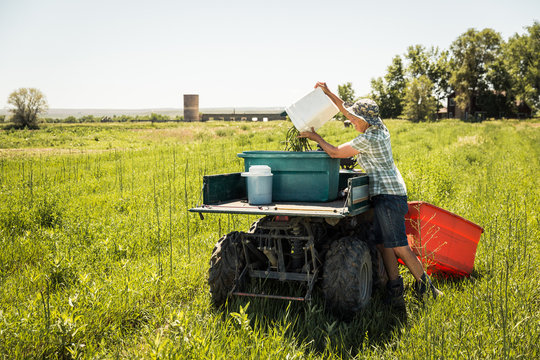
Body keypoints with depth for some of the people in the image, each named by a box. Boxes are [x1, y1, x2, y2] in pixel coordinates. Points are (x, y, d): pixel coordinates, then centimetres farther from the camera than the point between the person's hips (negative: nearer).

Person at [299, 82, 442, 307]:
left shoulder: (368, 139, -18)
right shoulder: (379, 128, 9)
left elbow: (334, 152, -12)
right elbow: (345, 110, 20)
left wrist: (315, 137, -1)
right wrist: (328, 93, 17)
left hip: (387, 194, -10)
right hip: (388, 193, 10)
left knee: (398, 246, -8)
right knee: (382, 244, 7)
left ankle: (425, 286, 4)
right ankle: (395, 292, 7)